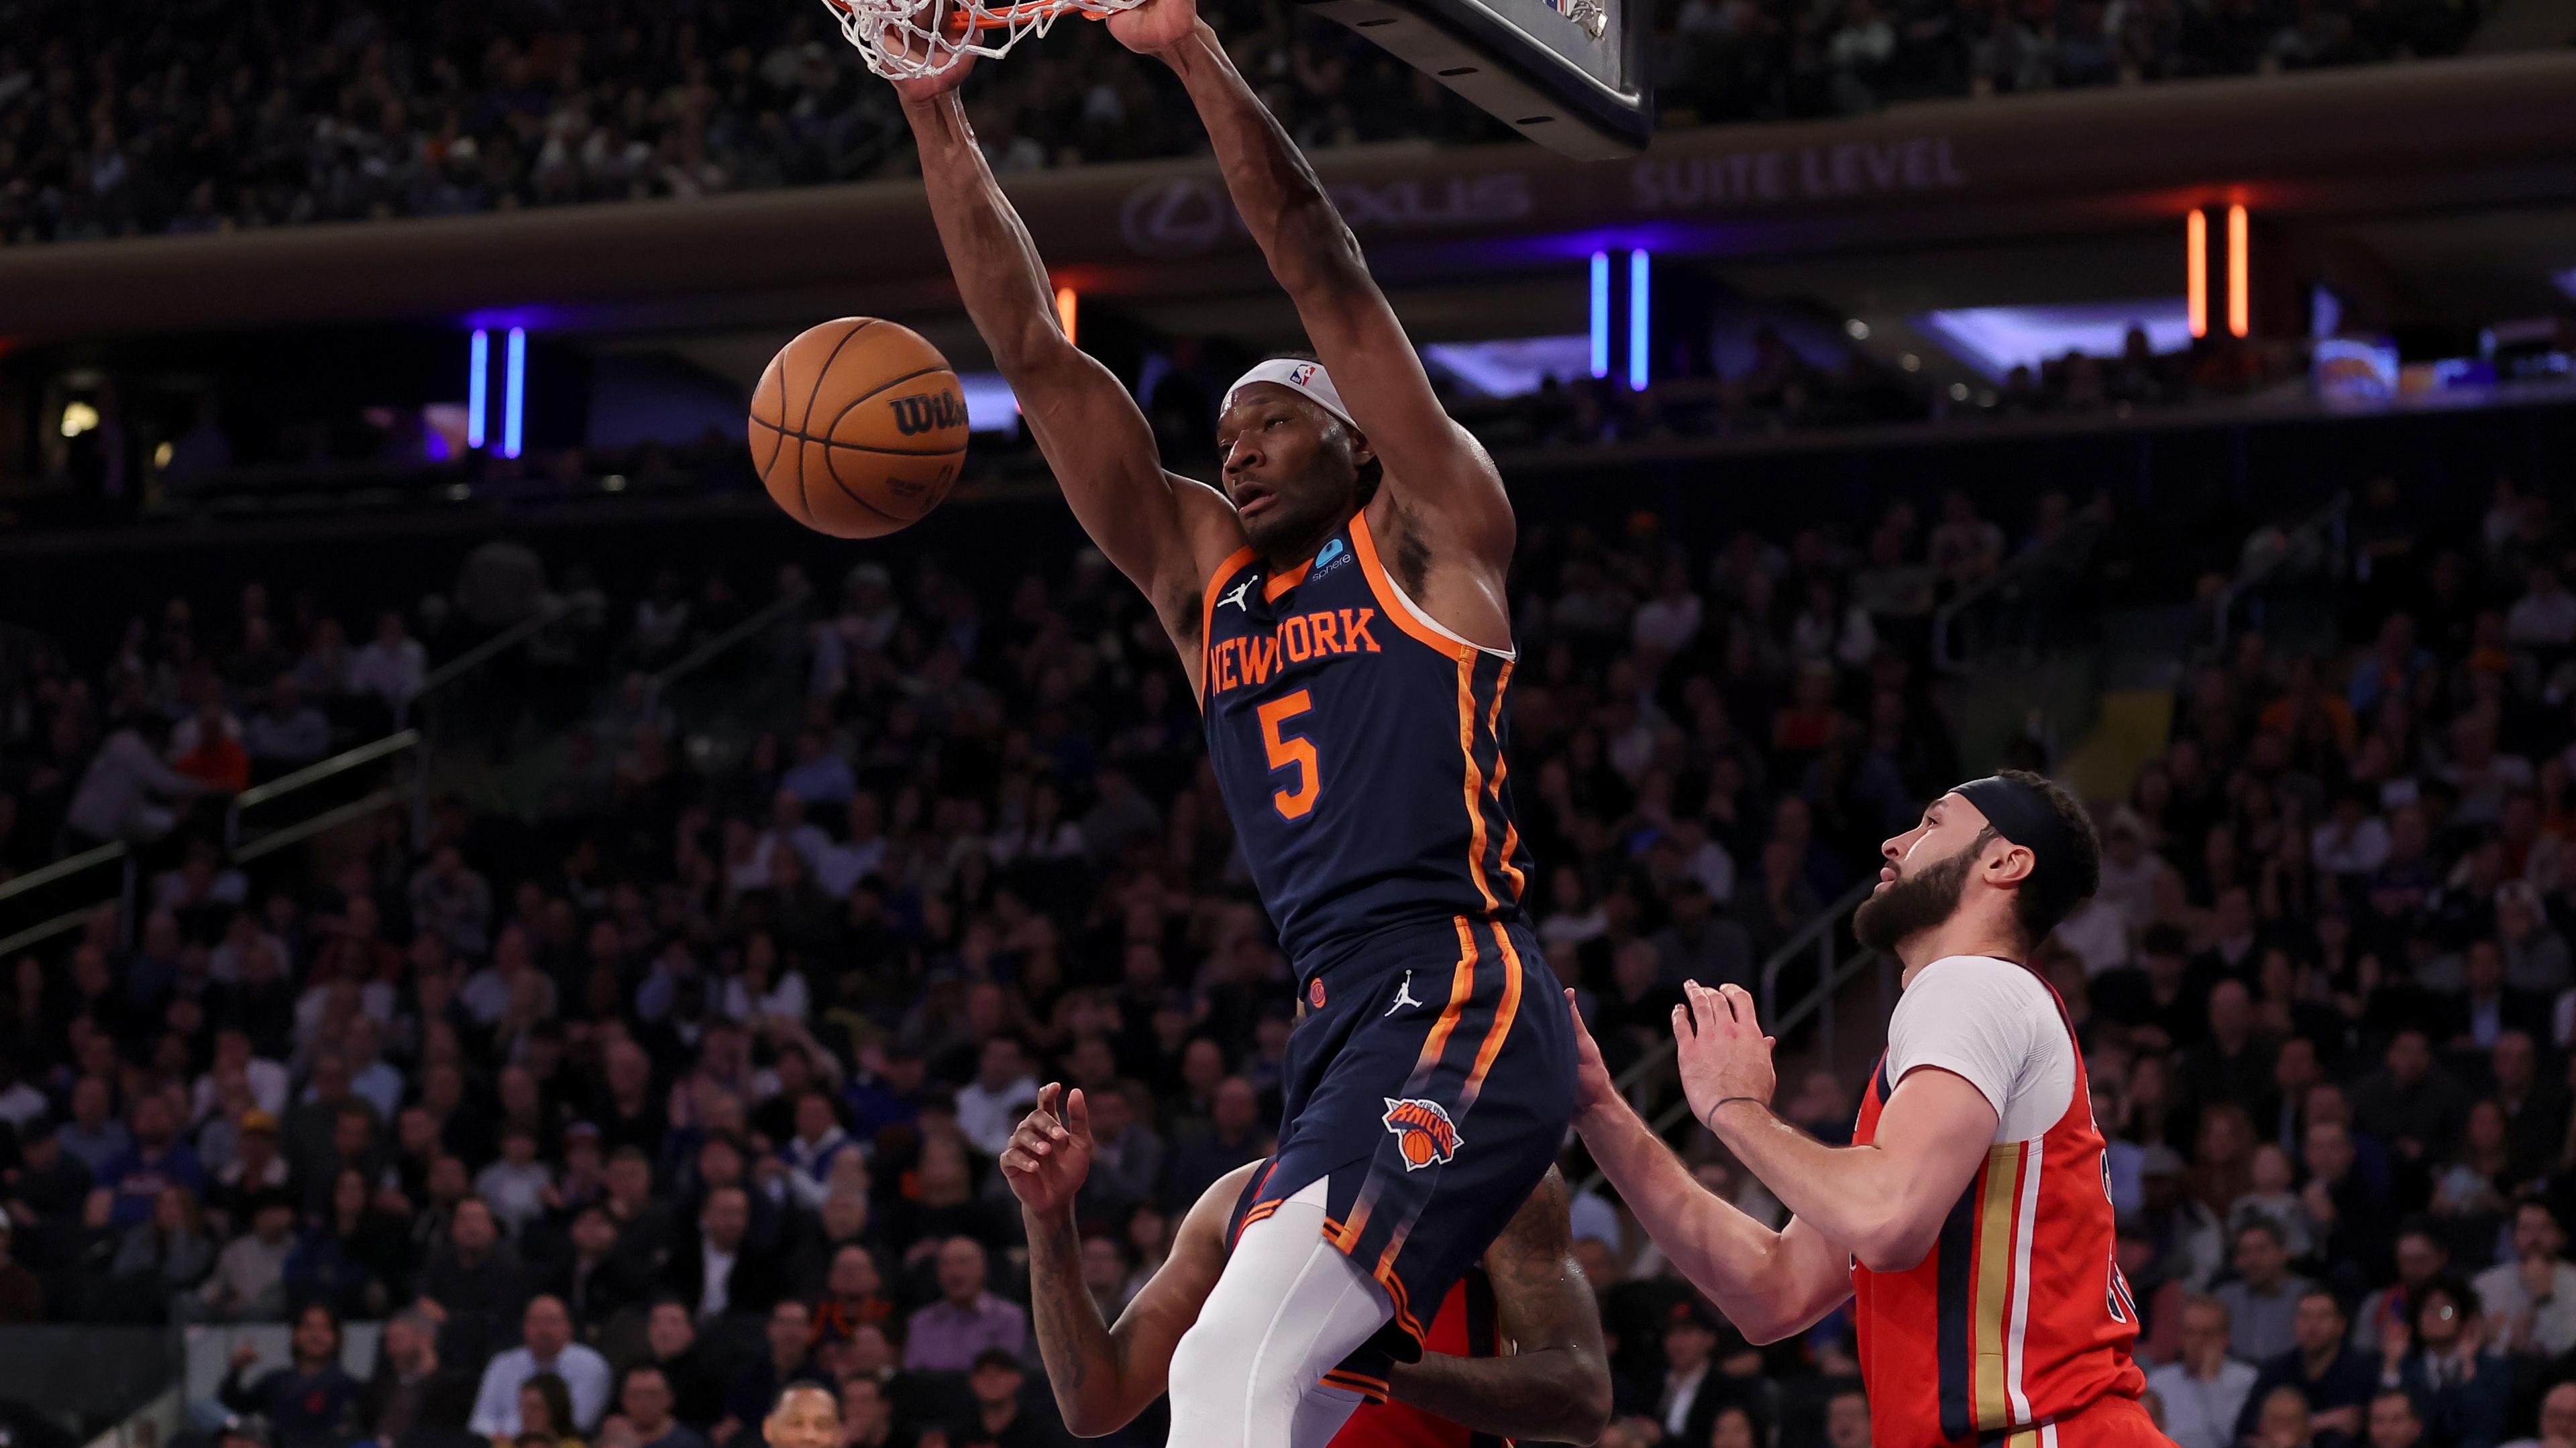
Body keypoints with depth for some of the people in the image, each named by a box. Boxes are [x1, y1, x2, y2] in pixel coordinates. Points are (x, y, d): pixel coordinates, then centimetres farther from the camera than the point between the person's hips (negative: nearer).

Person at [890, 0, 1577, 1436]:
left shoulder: (1430, 536, 7)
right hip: (1341, 1033, 8)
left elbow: (1329, 276, -3)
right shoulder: (1201, 577, 21)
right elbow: (1038, 353, 17)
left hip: (1459, 1007, -8)